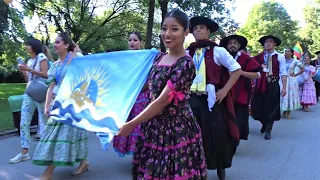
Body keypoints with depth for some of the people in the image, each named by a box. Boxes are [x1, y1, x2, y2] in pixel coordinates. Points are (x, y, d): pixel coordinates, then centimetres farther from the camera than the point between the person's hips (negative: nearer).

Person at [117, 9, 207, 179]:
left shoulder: (186, 64, -18)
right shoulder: (159, 57, 6)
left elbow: (162, 101, -21)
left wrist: (131, 125, -17)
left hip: (176, 129, -7)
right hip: (153, 125, 7)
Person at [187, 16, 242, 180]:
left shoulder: (217, 51, -3)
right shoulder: (188, 53, 7)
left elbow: (237, 69, -4)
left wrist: (225, 90, -10)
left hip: (212, 99, -3)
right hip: (192, 98, 3)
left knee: (216, 133, 5)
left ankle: (220, 166, 29)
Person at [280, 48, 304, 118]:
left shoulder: (295, 61, -2)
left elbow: (303, 69, 2)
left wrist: (295, 75, -2)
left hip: (291, 80, -2)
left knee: (290, 95, 2)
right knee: (283, 95, 3)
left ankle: (289, 112, 11)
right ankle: (284, 111, 14)